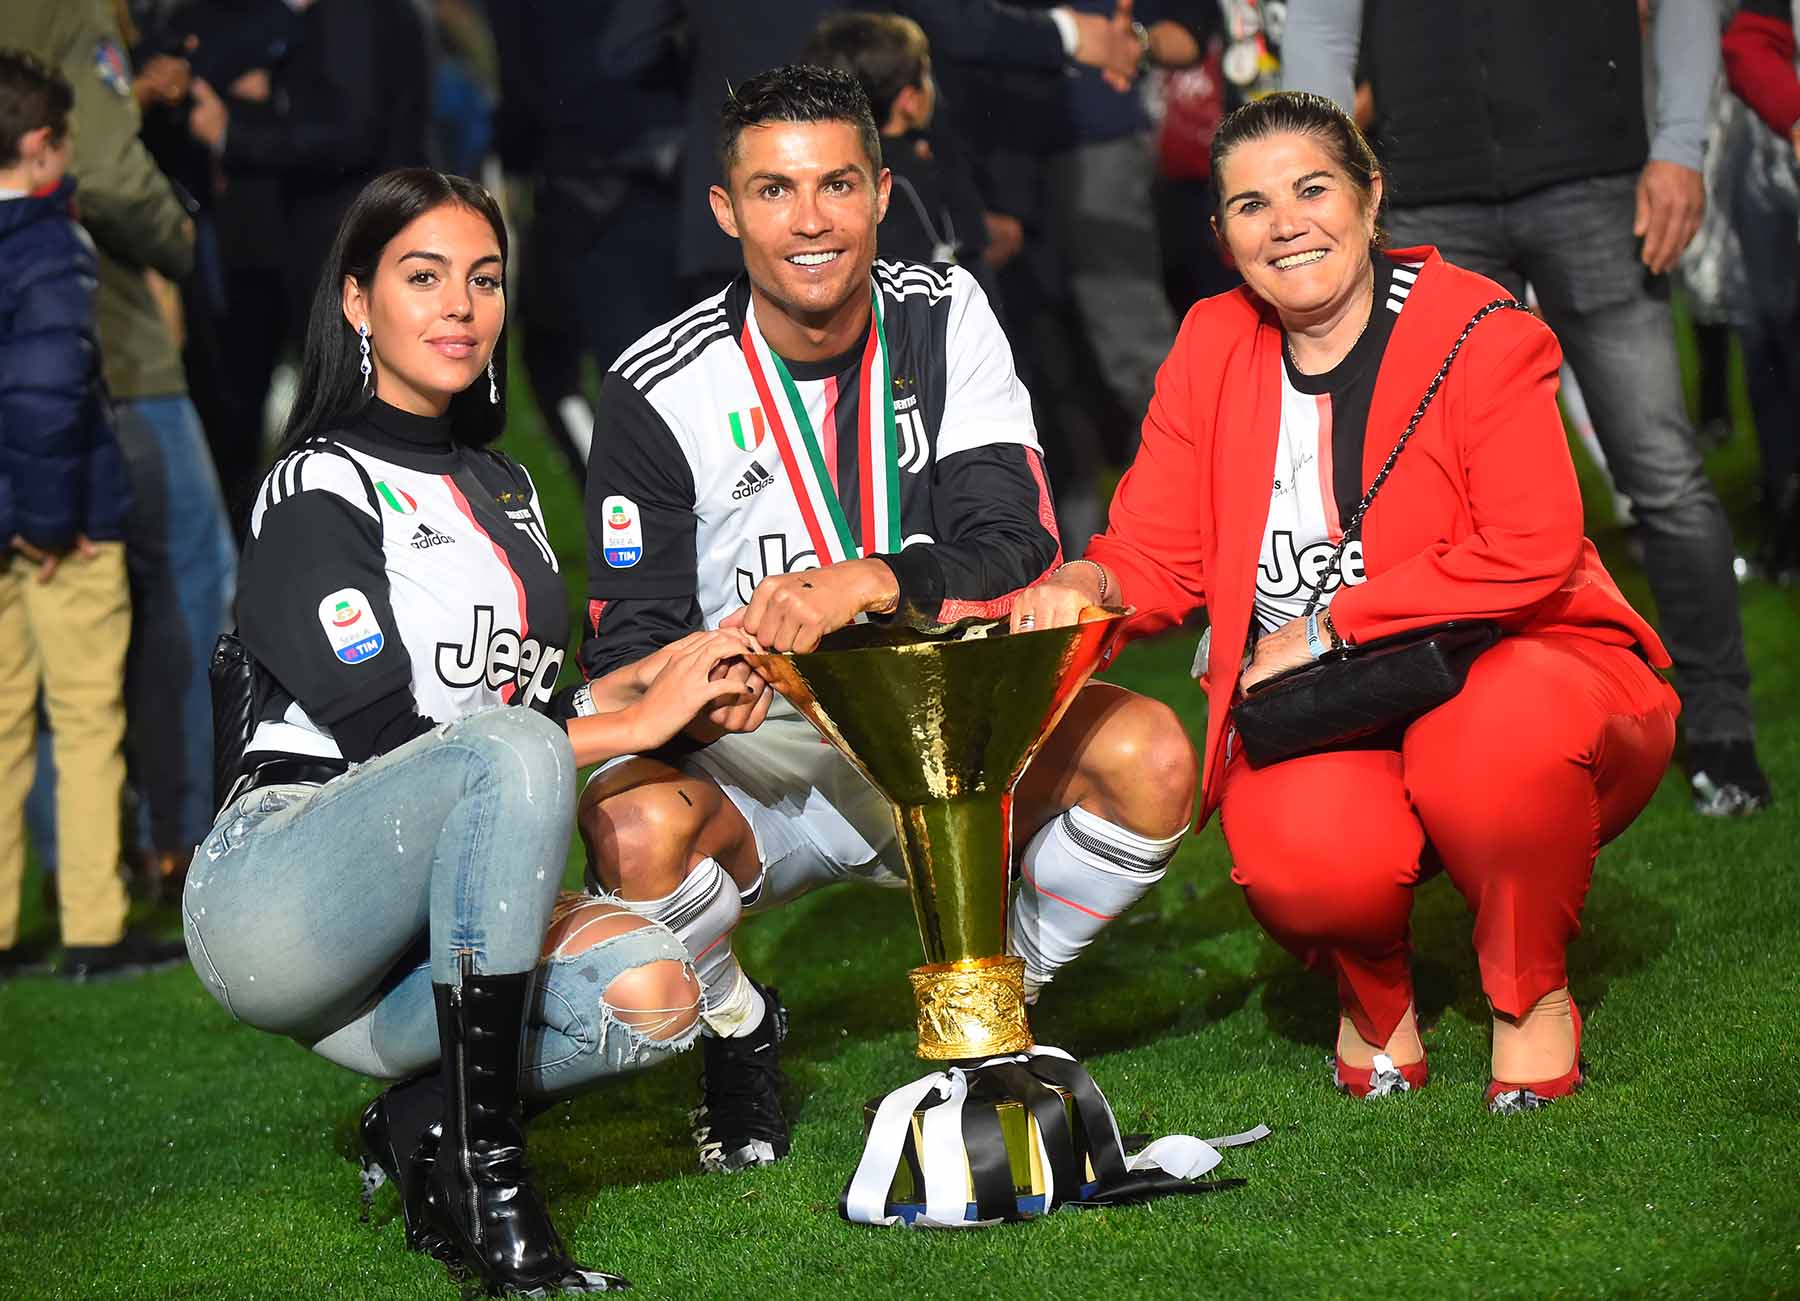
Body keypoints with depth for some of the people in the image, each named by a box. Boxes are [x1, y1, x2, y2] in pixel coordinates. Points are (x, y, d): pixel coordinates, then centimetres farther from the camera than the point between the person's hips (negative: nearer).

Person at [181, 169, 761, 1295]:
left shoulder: (501, 486, 19)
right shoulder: (318, 493, -6)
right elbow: (386, 736, -15)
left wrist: (659, 674, -1)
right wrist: (634, 721, -14)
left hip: (426, 928, 7)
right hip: (271, 896, -6)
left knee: (651, 992, -24)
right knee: (508, 748, -36)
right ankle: (491, 1186, -34)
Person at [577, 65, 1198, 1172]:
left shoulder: (946, 320, -2)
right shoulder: (662, 387, -7)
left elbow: (1017, 548, -12)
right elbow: (630, 642, -8)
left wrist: (868, 583, -33)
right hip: (754, 758, -2)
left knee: (1150, 755, -24)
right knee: (635, 826, -34)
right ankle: (737, 1030, 2)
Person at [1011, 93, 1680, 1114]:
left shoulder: (1484, 336, -8)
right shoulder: (1213, 349, 6)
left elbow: (1531, 555, -18)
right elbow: (1156, 552, 4)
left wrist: (1330, 627, -18)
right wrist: (1085, 588, -21)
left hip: (1507, 667, -2)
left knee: (1499, 736, -39)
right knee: (1306, 859, -33)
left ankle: (1533, 995, -7)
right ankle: (1372, 992, 7)